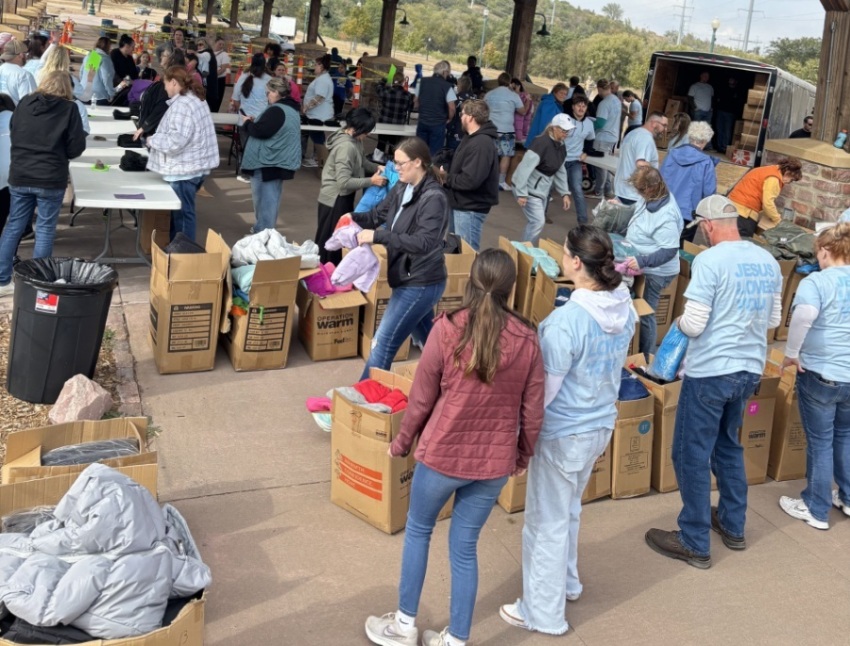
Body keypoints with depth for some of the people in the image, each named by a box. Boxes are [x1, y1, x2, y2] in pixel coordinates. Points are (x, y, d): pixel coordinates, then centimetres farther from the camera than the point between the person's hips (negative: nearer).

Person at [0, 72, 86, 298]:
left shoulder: (24, 103, 5)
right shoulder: (69, 108, -6)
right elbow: (77, 147, -5)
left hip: (19, 176, 4)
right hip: (51, 179, -4)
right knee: (44, 230, 5)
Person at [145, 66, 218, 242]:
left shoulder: (182, 105, -20)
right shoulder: (196, 99, 13)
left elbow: (175, 141, -27)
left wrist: (152, 140, -10)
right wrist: (157, 137, 16)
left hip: (184, 169, -10)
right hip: (194, 166, 10)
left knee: (183, 213, -1)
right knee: (180, 211, 18)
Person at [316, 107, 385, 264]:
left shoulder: (354, 139, 0)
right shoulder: (346, 146, -28)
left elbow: (361, 161, 17)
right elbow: (344, 182, -30)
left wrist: (376, 167, -2)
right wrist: (371, 181, -26)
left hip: (344, 197, 10)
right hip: (335, 199, -10)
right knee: (328, 241, 3)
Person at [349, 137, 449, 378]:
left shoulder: (433, 198, -21)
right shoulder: (402, 188, 5)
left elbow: (424, 242, -30)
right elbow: (379, 215, 16)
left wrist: (377, 236, -32)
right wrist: (355, 218, -7)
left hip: (420, 283, -9)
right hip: (413, 280, 9)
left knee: (384, 342, -4)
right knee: (429, 340, 22)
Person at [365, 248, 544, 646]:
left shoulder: (447, 329, -15)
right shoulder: (527, 340, -8)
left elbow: (422, 398, -6)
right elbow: (533, 412, 0)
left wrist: (402, 442, 10)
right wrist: (523, 455, 17)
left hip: (443, 453, -2)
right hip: (495, 461, 2)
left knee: (418, 531, 21)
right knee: (465, 546, 16)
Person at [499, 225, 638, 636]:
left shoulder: (567, 320, -29)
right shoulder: (624, 307, -5)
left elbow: (544, 388, -22)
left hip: (563, 433, -8)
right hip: (601, 424, 8)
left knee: (547, 522, 9)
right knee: (569, 510, 28)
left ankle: (543, 613, 24)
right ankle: (566, 582, 47)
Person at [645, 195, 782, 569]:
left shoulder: (709, 261, -17)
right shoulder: (768, 261, 5)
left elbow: (694, 325, -18)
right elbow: (774, 319, 14)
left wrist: (679, 321, 3)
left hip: (710, 372, -7)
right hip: (750, 370, 7)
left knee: (692, 455, 4)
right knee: (729, 446, 24)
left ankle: (694, 544, 12)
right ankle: (733, 527, 35)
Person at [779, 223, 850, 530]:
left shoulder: (816, 281, -12)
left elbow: (804, 314, -32)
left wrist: (791, 353, -19)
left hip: (821, 374, -5)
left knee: (820, 441, 6)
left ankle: (816, 509, 18)